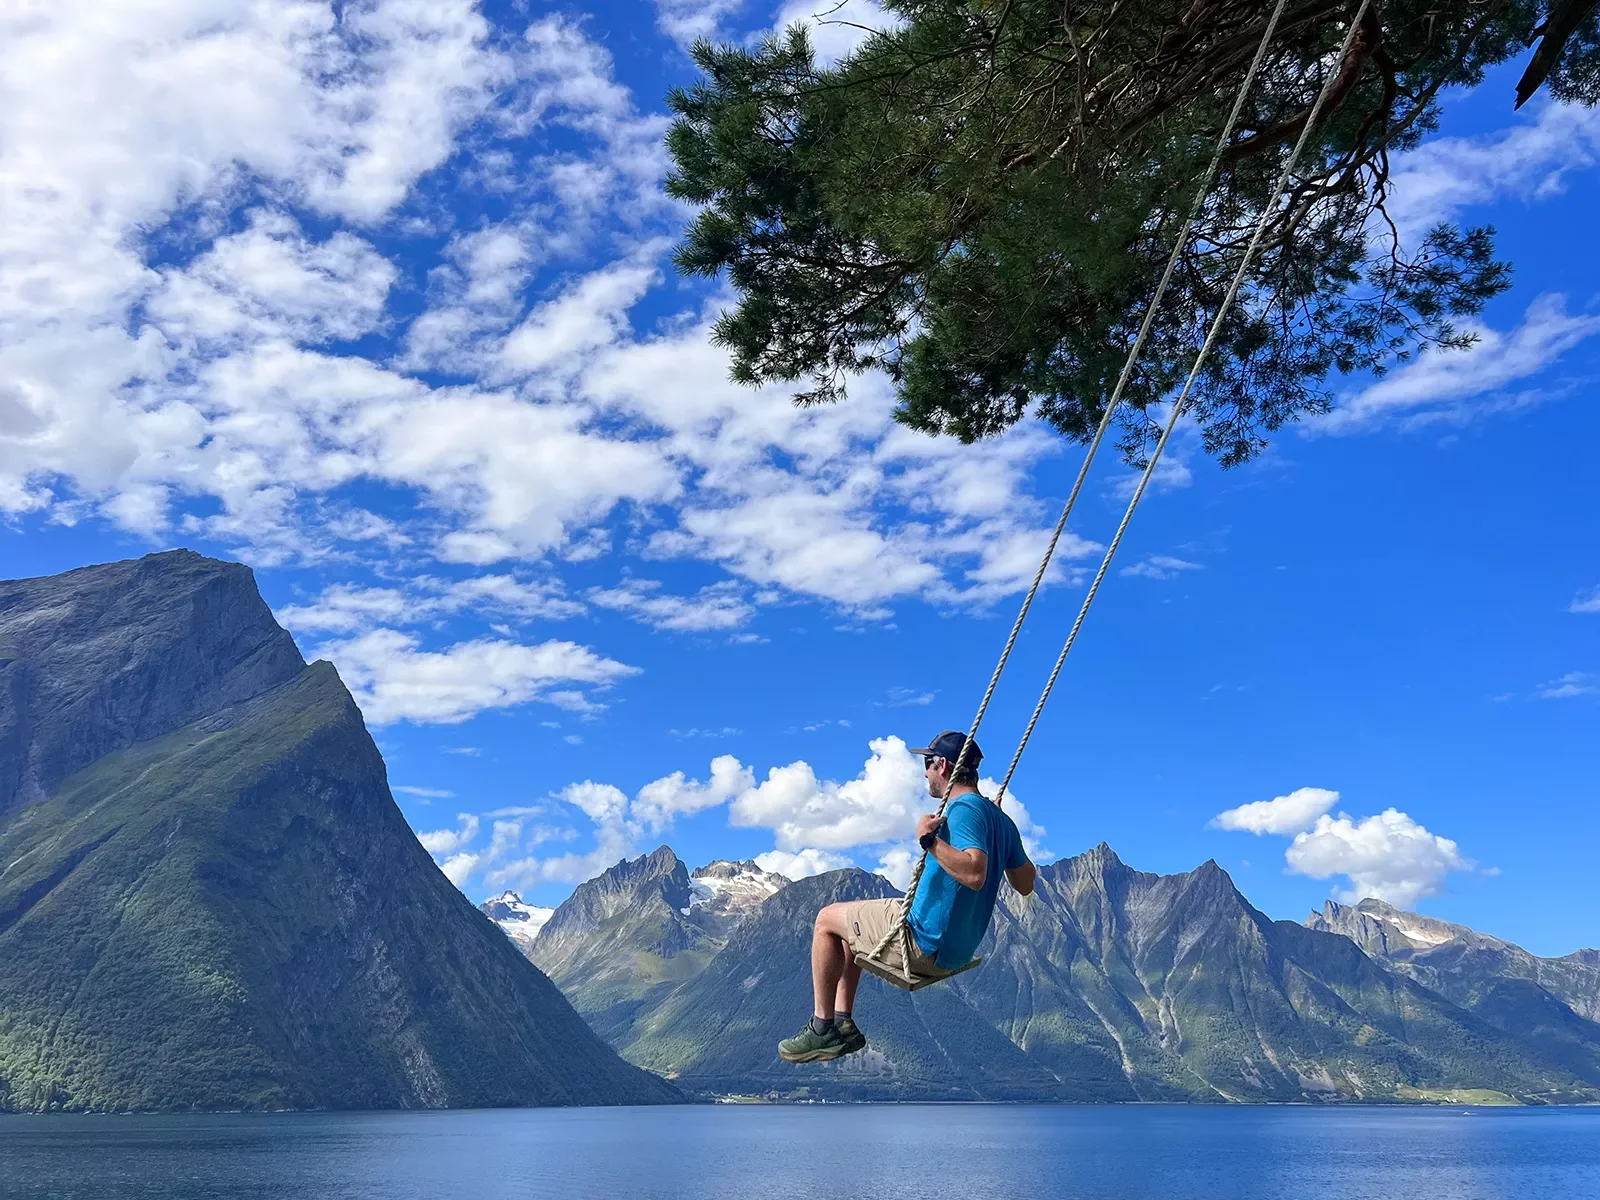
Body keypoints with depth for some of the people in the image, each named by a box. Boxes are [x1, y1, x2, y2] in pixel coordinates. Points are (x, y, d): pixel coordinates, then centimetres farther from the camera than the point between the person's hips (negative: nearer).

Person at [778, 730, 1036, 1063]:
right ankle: (843, 1023, 19)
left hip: (926, 943, -10)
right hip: (956, 947, 10)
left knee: (826, 920, 4)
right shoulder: (999, 818, 8)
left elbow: (974, 873, -37)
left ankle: (823, 1028, 5)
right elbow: (1025, 884, 16)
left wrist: (930, 839, -32)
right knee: (846, 924, 24)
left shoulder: (964, 809, -20)